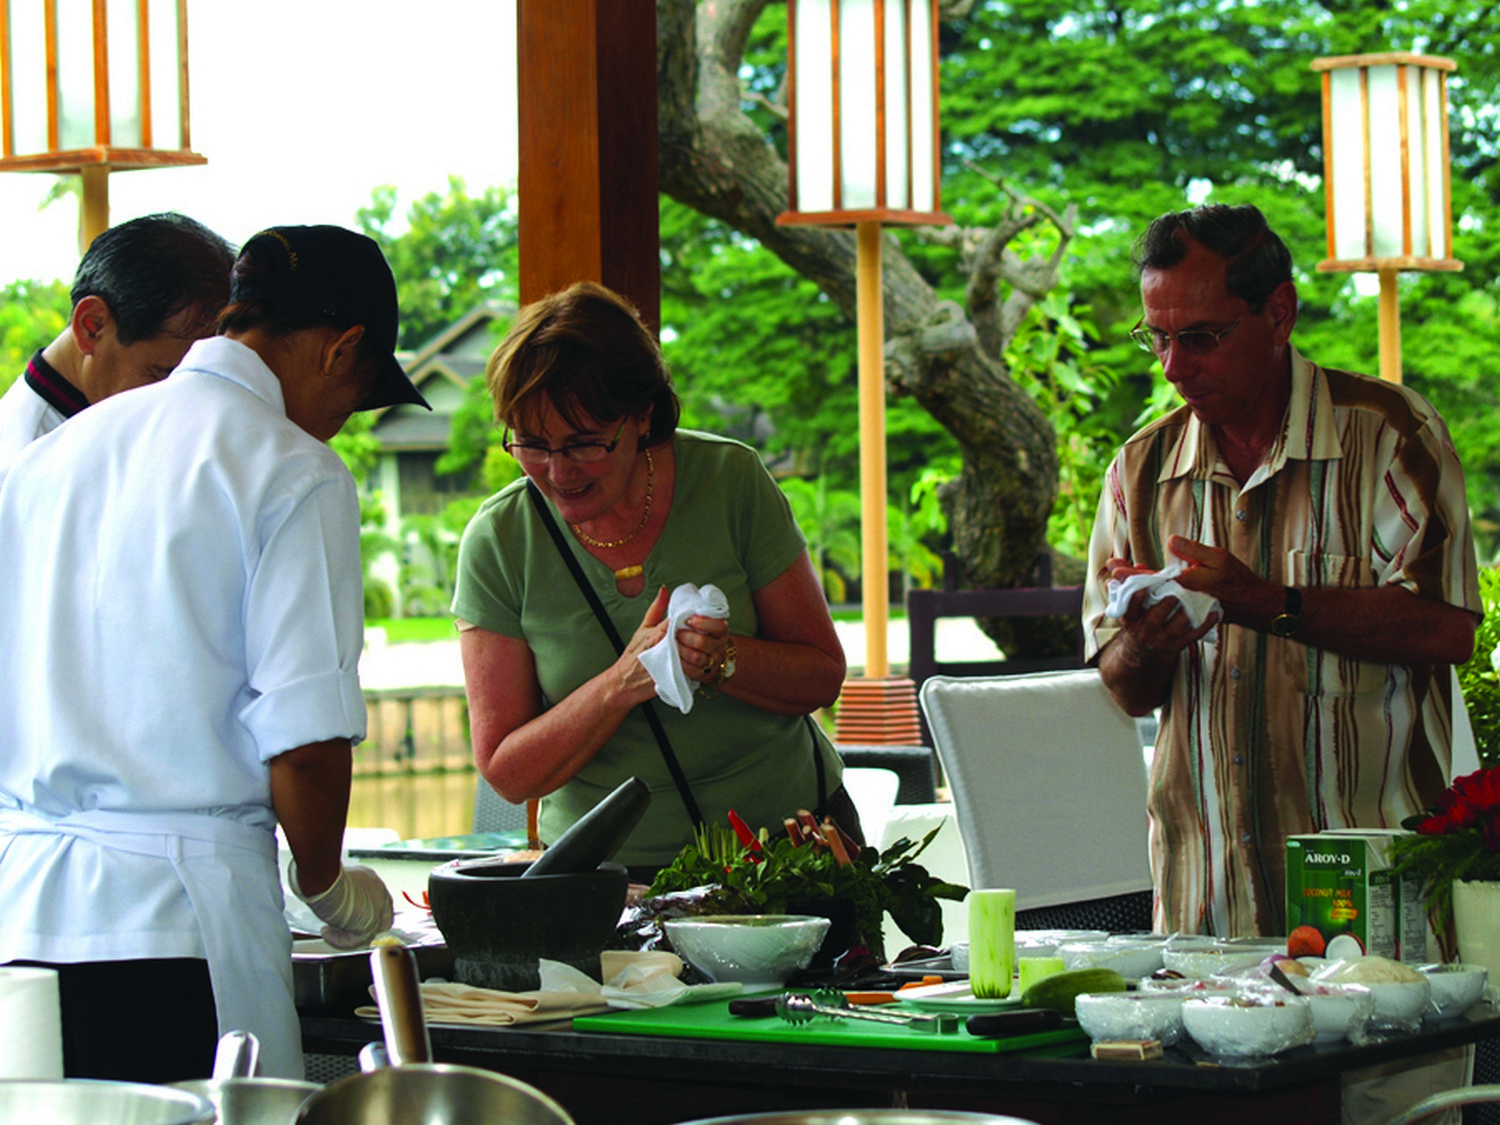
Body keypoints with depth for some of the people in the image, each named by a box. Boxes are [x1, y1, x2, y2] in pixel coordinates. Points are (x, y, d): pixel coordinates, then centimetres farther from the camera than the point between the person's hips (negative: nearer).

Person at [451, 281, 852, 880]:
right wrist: (623, 684, -21)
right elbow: (506, 773, -5)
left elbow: (823, 675, 2)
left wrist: (721, 661, -18)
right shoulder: (497, 543, -5)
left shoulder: (731, 481, -4)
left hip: (786, 829, 1)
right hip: (611, 868, 0)